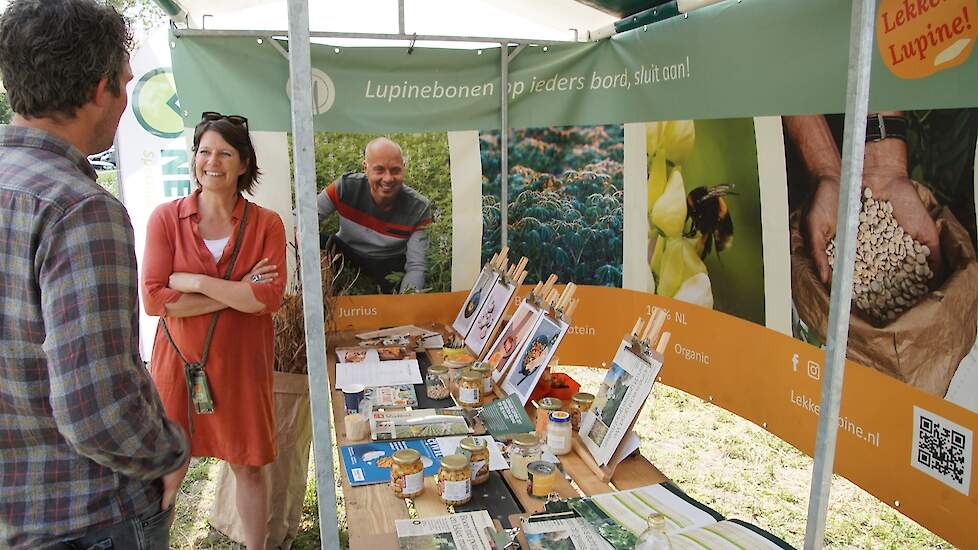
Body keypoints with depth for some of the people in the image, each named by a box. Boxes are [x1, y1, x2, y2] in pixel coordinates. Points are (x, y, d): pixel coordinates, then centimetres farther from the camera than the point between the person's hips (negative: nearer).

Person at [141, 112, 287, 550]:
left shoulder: (266, 225, -2)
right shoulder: (166, 218, -3)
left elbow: (270, 299, -14)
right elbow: (154, 298, -12)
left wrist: (196, 282, -16)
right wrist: (238, 292, -15)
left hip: (240, 365, 0)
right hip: (177, 361, 0)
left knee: (248, 466, 12)